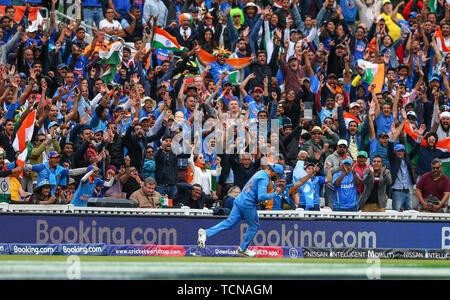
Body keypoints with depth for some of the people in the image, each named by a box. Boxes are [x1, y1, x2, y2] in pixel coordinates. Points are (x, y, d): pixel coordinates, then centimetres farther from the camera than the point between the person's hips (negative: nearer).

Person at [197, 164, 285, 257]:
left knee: (229, 222, 0)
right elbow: (261, 196, -25)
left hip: (239, 200, 8)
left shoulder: (261, 173, 17)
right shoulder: (264, 179, -15)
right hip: (248, 204, -8)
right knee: (254, 226, 11)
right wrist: (275, 194, -15)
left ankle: (206, 233, -14)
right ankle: (243, 249, 19)